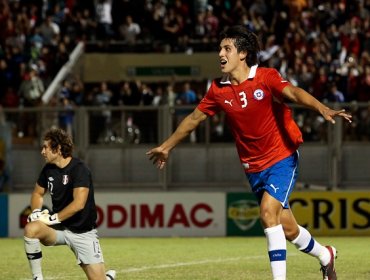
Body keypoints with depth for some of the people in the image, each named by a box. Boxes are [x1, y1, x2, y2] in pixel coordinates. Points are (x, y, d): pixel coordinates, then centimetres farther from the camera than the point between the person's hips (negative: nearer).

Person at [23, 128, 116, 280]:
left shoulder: (79, 170, -17)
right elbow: (38, 193, 17)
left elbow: (79, 203, -26)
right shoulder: (48, 169, 2)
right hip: (59, 228, 4)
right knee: (31, 229, -29)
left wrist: (53, 218, -23)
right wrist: (36, 212, -4)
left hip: (83, 232, -4)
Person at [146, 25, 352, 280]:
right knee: (287, 229, 9)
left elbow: (294, 93, -30)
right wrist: (167, 146, 24)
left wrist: (323, 109, -48)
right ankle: (325, 255, 37)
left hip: (282, 158, -5)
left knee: (268, 213, -23)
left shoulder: (266, 77, -13)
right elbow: (195, 118, 15)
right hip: (254, 167, 5)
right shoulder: (219, 90, 1)